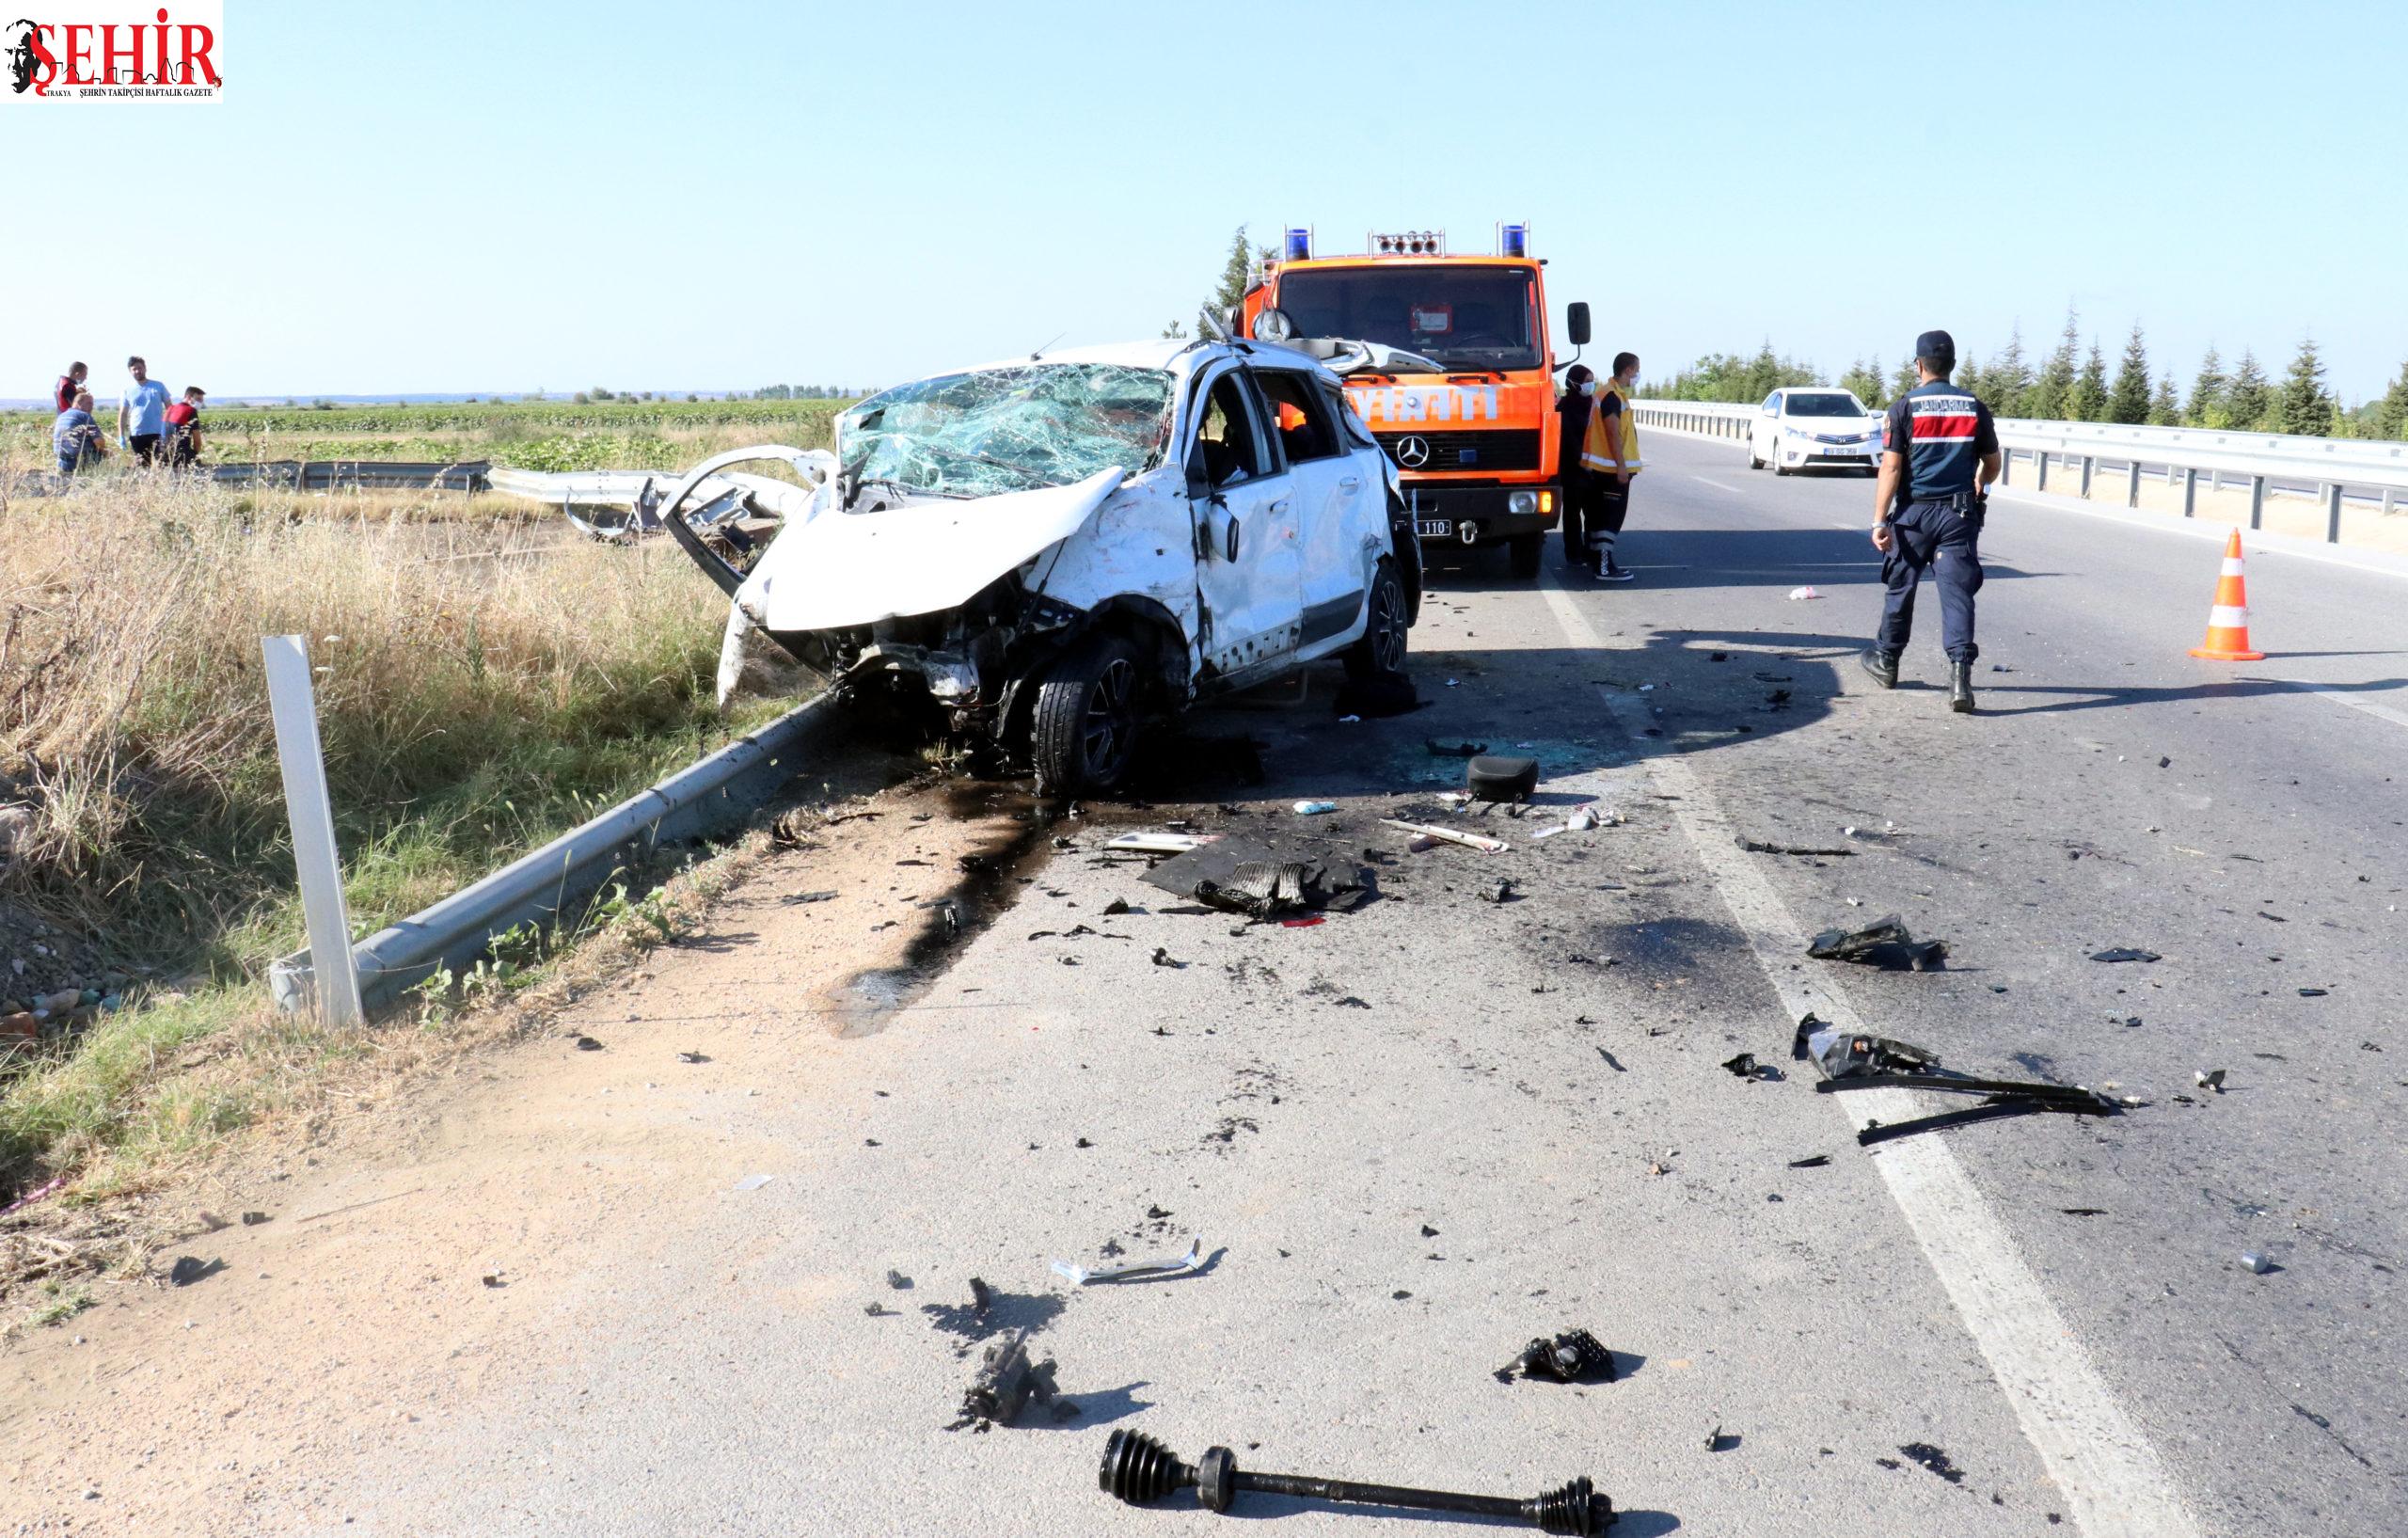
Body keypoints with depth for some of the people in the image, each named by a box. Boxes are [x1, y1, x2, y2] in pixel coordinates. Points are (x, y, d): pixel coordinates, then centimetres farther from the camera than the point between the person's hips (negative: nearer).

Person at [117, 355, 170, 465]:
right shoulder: (127, 390, 8)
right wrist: (121, 436, 1)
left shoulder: (158, 386, 7)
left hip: (157, 433, -1)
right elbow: (122, 414, 9)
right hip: (136, 434, 1)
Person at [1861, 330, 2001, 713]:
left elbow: (1891, 469, -10)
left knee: (1900, 588, 14)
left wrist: (1879, 522, -10)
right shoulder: (1974, 408, 4)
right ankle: (1961, 672, -16)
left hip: (1914, 512, -2)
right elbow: (1992, 464, 12)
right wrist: (1978, 487, 34)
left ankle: (1886, 661, 30)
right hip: (1960, 515, 2)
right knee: (1958, 592, -2)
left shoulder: (1904, 407, -6)